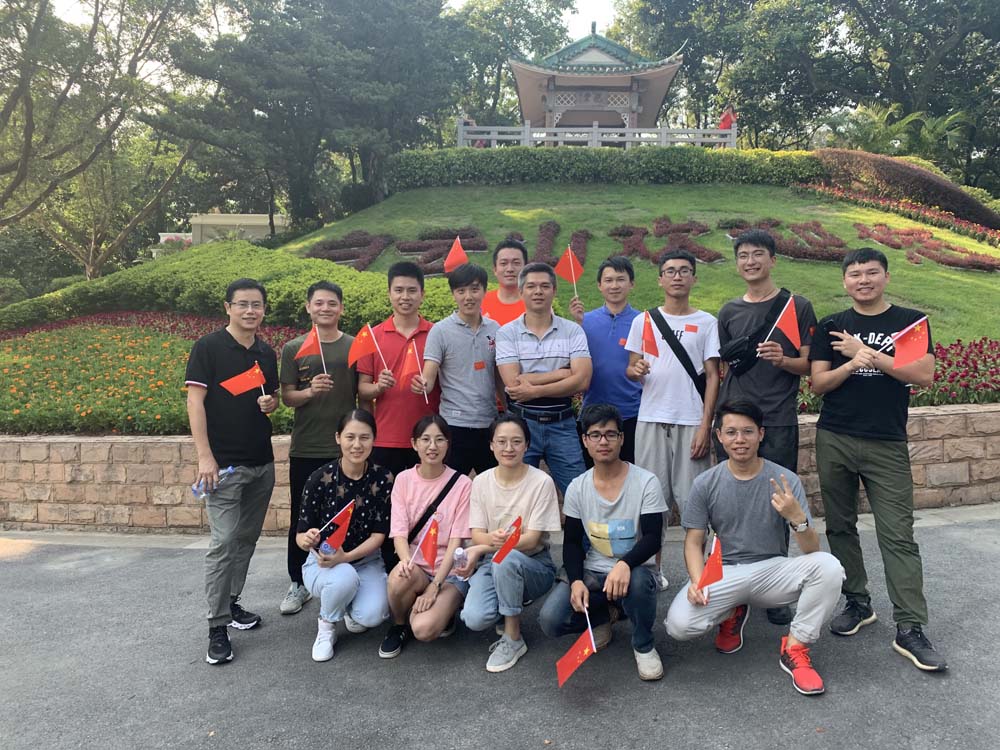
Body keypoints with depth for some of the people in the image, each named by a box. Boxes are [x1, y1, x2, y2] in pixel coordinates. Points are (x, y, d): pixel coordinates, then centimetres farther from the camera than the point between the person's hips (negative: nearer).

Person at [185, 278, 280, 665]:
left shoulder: (267, 353, 11)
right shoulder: (208, 347, -7)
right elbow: (195, 401, -10)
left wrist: (271, 403, -4)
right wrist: (205, 456, -17)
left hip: (262, 462, 6)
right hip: (224, 464, -6)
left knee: (247, 538, 14)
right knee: (223, 542, -7)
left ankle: (232, 602, 29)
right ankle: (217, 627, 2)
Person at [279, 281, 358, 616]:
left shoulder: (355, 347, 3)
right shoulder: (294, 349, 4)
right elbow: (287, 397, 1)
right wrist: (310, 391, -18)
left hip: (345, 449, 0)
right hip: (305, 450, 1)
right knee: (302, 519, 10)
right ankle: (298, 584, 26)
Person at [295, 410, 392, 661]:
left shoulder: (382, 479, -11)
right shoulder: (320, 478, -15)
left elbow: (379, 533, -8)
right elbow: (301, 535, -9)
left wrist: (346, 557, -24)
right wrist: (307, 540, -34)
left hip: (366, 561, 2)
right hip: (323, 561, -1)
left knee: (373, 615, -25)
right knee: (345, 578, -36)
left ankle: (352, 611, 14)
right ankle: (327, 625, -1)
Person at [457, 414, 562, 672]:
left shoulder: (541, 482, -13)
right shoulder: (481, 481, -1)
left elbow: (531, 540, -15)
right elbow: (477, 534, -3)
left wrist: (481, 549, -25)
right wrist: (493, 538, -28)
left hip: (534, 565, -2)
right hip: (492, 564, 3)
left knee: (505, 558, -37)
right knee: (474, 618, -26)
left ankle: (513, 639, -15)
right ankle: (510, 611, 11)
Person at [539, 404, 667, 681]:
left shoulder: (646, 482, -10)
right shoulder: (577, 487, 0)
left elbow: (652, 538, -16)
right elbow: (572, 542, 4)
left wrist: (624, 564, -36)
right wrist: (576, 581, -14)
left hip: (634, 569, -2)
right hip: (592, 572, 3)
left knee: (637, 582, -39)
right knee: (550, 620, -21)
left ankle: (644, 645, -5)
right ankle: (604, 615, 13)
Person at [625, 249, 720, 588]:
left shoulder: (706, 322, 6)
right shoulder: (644, 321, 10)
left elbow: (712, 376, 2)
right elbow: (630, 369, 11)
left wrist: (705, 425, -7)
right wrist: (636, 370, -14)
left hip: (692, 422, -1)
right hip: (651, 420, 1)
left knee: (692, 498, 0)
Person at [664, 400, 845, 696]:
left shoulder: (785, 480, -8)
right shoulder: (705, 484, -5)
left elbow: (811, 550, -12)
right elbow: (694, 542, -1)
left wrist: (797, 518, -34)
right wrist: (697, 581, -21)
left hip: (772, 571, 0)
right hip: (724, 572, 0)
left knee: (827, 566, -29)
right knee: (678, 624, -25)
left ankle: (795, 649, -7)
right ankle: (732, 613, 12)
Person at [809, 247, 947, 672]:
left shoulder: (911, 322, 5)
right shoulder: (831, 327, 8)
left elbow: (925, 375, -7)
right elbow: (818, 383, 1)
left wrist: (868, 353, -10)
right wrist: (852, 363, -17)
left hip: (887, 444, -2)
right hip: (834, 441, 2)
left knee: (898, 535, -4)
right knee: (841, 527, 9)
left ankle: (910, 629, 2)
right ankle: (858, 604, 23)